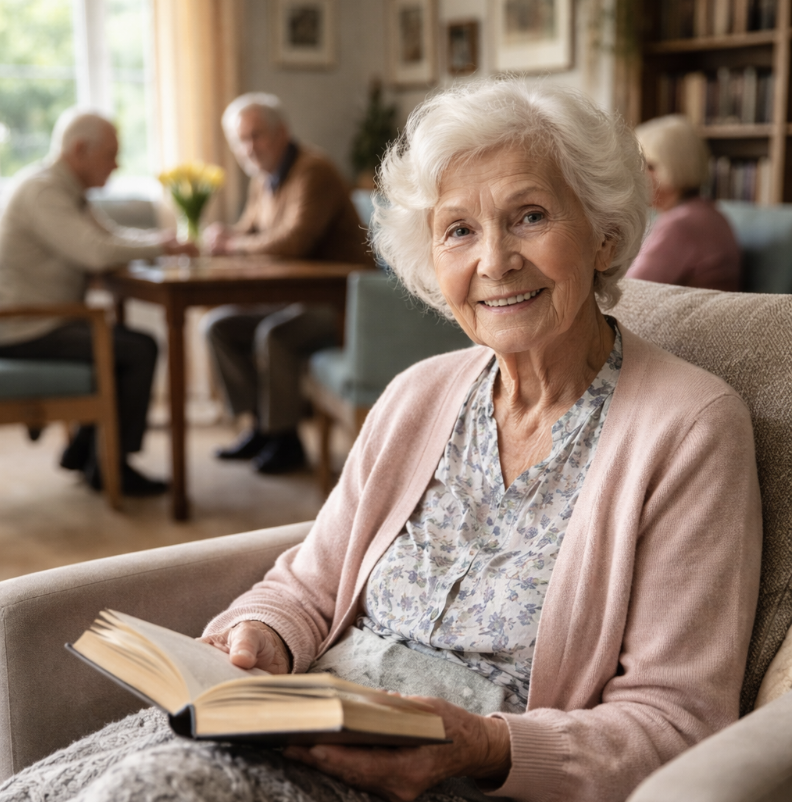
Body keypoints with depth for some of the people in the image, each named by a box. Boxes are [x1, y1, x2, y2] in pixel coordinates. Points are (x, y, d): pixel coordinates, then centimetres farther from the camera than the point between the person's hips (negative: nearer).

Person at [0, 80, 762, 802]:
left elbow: (677, 717, -9)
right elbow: (310, 585, 16)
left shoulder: (693, 428, -7)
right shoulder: (418, 395, 11)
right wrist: (261, 639, -7)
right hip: (313, 728, 5)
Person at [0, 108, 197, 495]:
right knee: (140, 351, -15)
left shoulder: (68, 190, 14)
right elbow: (97, 253, -31)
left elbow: (115, 235, 20)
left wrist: (165, 239, -1)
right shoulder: (41, 191, -18)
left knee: (135, 341, 15)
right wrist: (159, 246, -16)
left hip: (41, 321, 11)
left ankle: (83, 450, 18)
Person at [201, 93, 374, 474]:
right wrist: (223, 237, -6)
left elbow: (294, 241, -29)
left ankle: (285, 439, -14)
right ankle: (261, 425, 4)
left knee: (274, 334, -32)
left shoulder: (313, 171, -18)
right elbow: (249, 232, 19)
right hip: (293, 297, 10)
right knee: (218, 325, 0)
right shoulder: (264, 181, 13)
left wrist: (232, 243, -16)